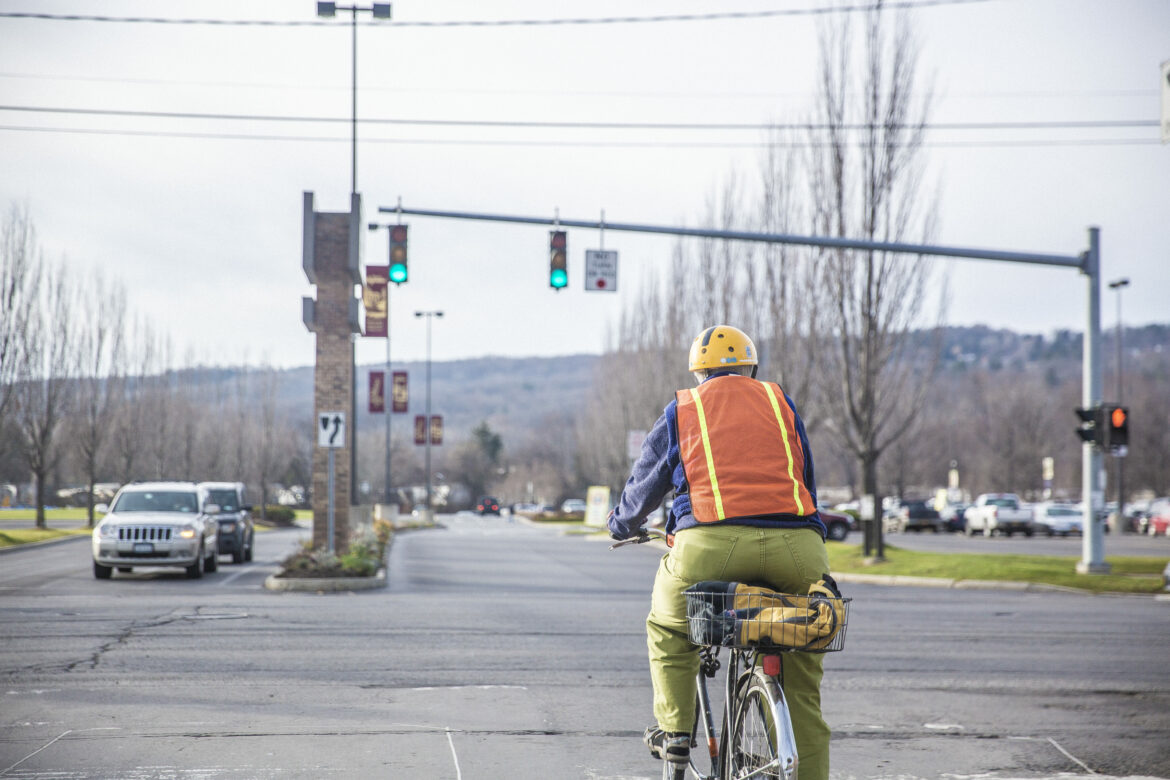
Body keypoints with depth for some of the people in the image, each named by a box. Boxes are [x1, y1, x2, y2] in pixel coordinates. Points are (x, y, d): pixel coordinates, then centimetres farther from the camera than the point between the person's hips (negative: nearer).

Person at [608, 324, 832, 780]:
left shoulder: (680, 412, 20)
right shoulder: (781, 403, 24)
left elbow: (641, 490, 31)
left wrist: (621, 527, 52)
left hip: (710, 545, -2)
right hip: (797, 547, 2)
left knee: (668, 626, 28)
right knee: (802, 686, 13)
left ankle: (675, 730, 22)